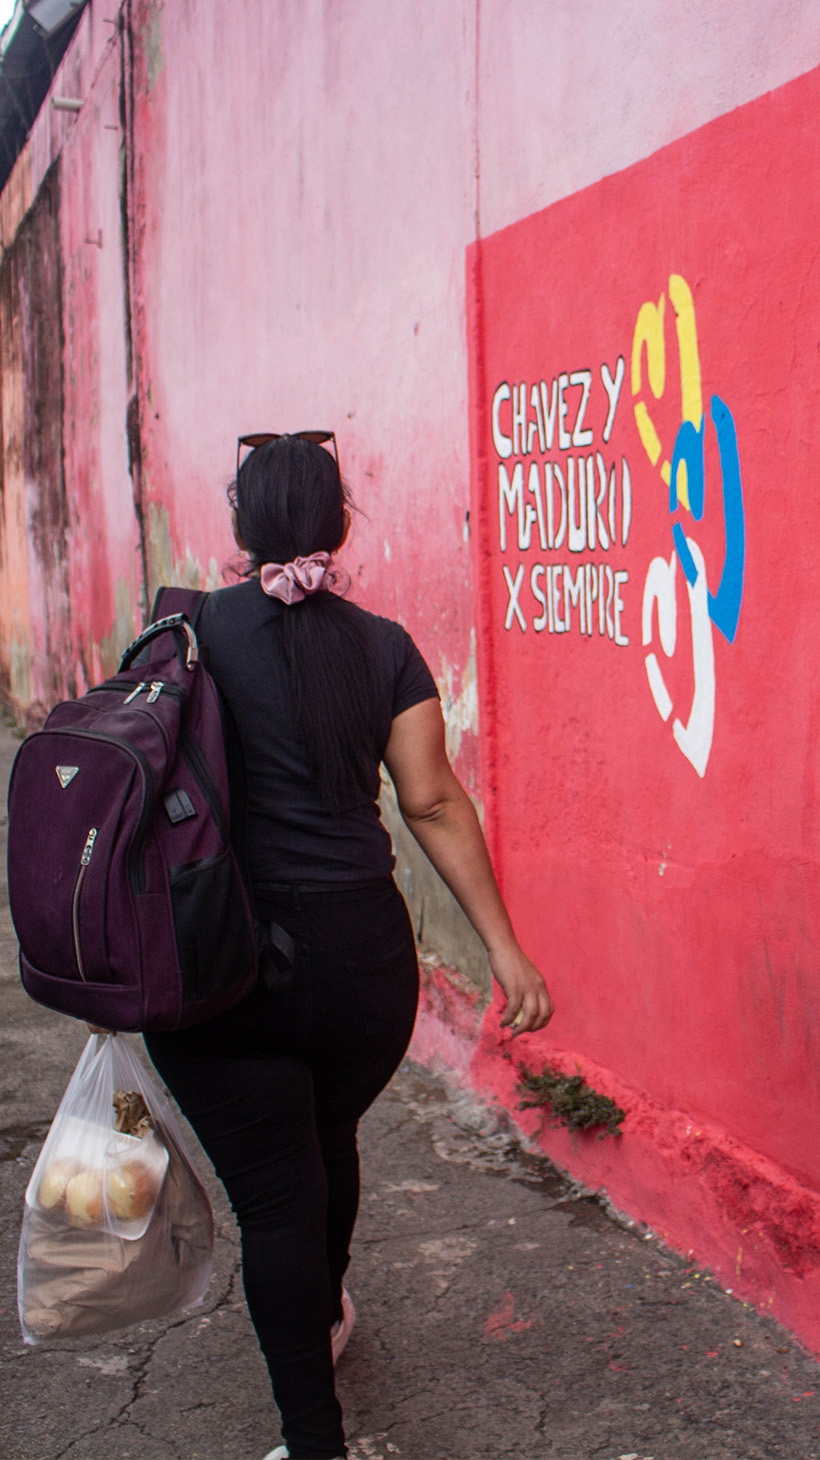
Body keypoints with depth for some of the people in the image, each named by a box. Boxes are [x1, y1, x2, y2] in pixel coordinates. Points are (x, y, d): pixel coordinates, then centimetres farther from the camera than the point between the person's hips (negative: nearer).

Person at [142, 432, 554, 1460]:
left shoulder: (190, 628, -4)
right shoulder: (384, 648, 0)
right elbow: (433, 804, -4)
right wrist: (504, 949, 0)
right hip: (361, 951, 3)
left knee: (272, 1194, 7)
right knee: (328, 1141, 28)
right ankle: (324, 1315, 53)